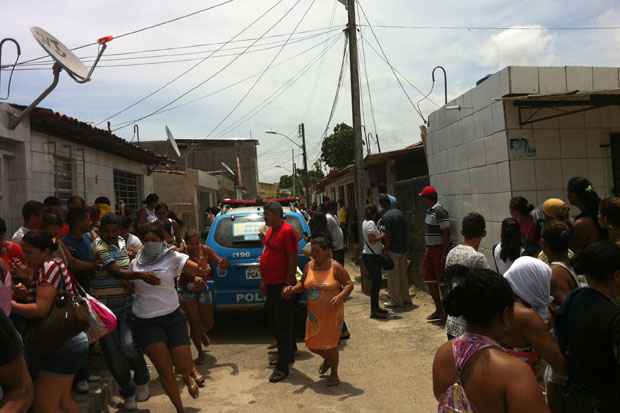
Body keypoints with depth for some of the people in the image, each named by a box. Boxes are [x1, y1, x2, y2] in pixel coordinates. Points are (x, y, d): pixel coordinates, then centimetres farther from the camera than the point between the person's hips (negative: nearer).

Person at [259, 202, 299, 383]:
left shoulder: (287, 231, -16)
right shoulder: (270, 230, 12)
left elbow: (293, 259, -19)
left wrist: (289, 284, -21)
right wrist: (263, 281, 18)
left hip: (282, 286, -10)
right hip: (271, 285, 10)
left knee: (283, 326, -3)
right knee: (277, 323, 20)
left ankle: (282, 367, 5)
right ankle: (289, 353, 38)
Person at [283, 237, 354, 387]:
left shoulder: (335, 267, -12)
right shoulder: (309, 266, 1)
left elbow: (349, 284, -11)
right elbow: (302, 284, 12)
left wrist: (340, 296, -28)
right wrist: (293, 289, -8)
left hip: (332, 313, -5)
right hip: (314, 314, 5)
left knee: (330, 343, 3)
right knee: (312, 344, 11)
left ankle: (334, 374, 27)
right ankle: (327, 359, 43)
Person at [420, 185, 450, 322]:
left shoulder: (440, 212, -16)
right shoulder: (429, 211, 12)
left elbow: (446, 234, -19)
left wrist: (444, 254, -22)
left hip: (439, 249, -9)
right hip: (429, 249, 10)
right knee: (430, 280, 13)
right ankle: (439, 310, 25)